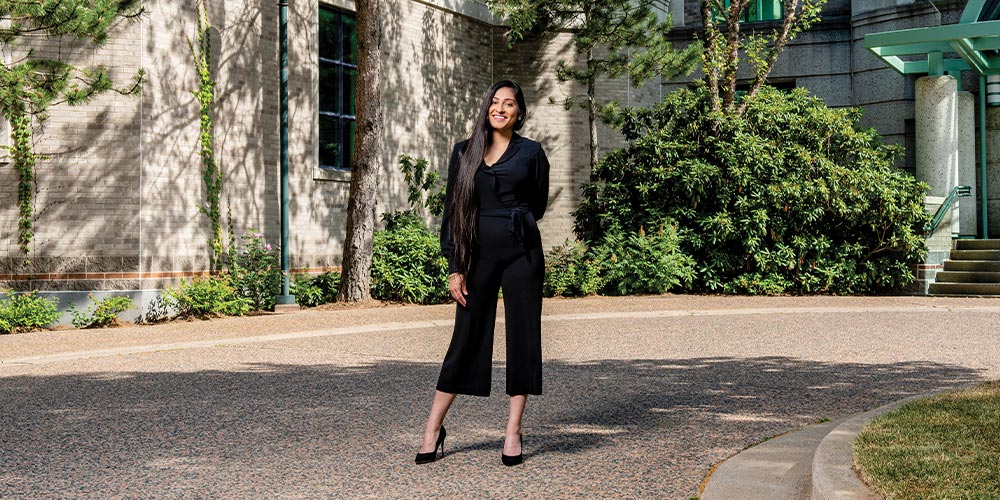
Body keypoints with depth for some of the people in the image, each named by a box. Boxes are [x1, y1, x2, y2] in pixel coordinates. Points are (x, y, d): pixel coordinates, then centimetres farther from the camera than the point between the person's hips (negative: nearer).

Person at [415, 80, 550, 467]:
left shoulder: (531, 153, 4)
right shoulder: (465, 152, 7)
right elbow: (453, 210, 5)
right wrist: (454, 267, -1)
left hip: (521, 252, -1)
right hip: (477, 253, 1)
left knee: (522, 335, 1)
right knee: (467, 336, 3)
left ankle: (513, 433, 8)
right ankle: (433, 428, 12)